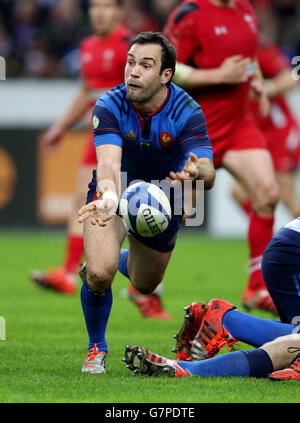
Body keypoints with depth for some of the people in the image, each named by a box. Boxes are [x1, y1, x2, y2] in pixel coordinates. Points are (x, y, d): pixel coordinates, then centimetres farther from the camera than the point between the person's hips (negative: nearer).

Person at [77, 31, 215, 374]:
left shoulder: (187, 112, -28)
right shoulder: (109, 107, -28)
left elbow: (208, 174, -38)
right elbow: (109, 162, -43)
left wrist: (196, 172, -64)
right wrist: (108, 197, -66)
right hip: (115, 191, -2)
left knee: (145, 285, 21)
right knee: (100, 274, -27)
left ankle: (122, 261, 60)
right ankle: (96, 348, 2)